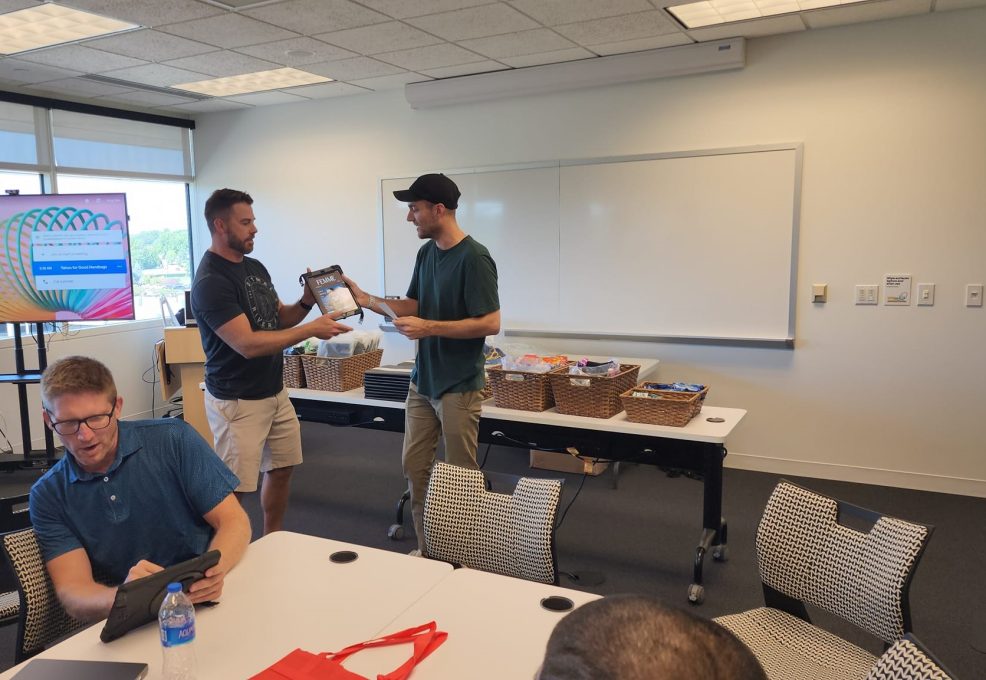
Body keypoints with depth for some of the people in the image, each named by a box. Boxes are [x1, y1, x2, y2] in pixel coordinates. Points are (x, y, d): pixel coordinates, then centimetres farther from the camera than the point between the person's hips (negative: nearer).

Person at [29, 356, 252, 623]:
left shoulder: (174, 439, -4)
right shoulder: (47, 497, 2)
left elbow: (235, 522, -5)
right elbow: (71, 592, -7)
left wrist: (214, 571, -27)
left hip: (204, 607, -2)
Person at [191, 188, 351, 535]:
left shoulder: (255, 267, 8)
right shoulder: (210, 281, -20)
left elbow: (279, 318, 16)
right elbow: (248, 344, -26)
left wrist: (306, 302, -5)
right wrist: (312, 329, -24)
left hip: (275, 391, 9)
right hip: (238, 401, -9)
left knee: (281, 469, 18)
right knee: (233, 489, 0)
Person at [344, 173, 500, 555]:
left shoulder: (474, 258, -17)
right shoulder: (426, 253, 8)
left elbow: (490, 323, -21)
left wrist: (428, 328, -22)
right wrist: (366, 300, 3)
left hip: (459, 386, -8)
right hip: (422, 381, 8)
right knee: (414, 467, 13)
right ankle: (427, 549, 29)